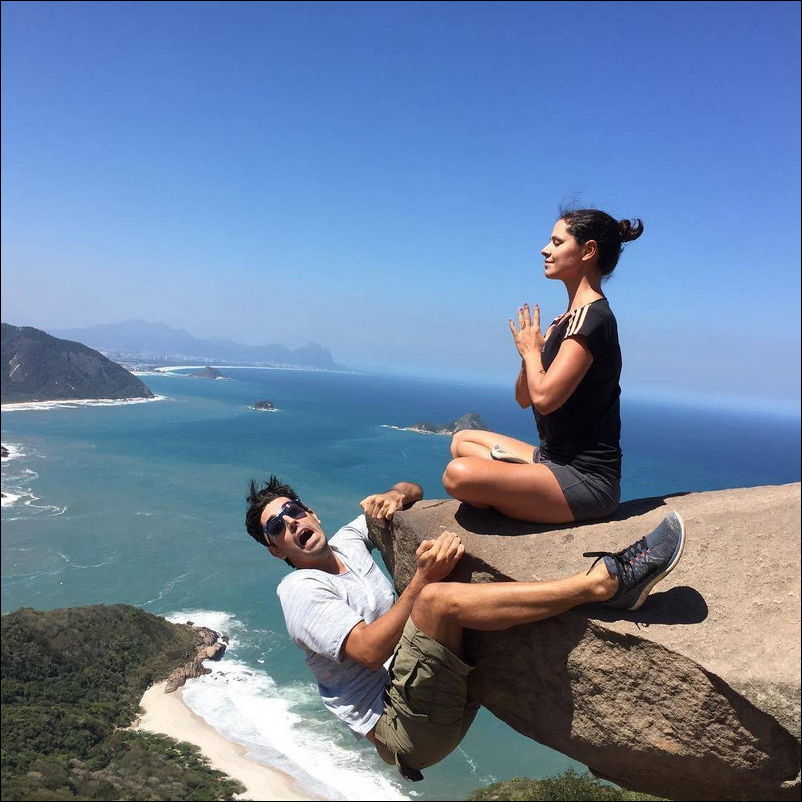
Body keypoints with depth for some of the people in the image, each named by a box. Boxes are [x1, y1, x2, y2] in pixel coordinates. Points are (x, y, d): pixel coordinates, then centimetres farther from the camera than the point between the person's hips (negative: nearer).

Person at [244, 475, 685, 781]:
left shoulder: (346, 542, 13)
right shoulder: (299, 590, -7)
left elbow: (414, 490, 20)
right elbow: (369, 650, -21)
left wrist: (394, 496, -3)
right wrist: (423, 576, -27)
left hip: (450, 688, 8)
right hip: (400, 726, -8)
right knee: (437, 597, -31)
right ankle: (601, 581, -29)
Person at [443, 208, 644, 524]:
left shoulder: (593, 317, -16)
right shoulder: (570, 319, 14)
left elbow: (544, 397, -26)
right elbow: (524, 398, 15)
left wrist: (531, 350, -6)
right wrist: (531, 350, -4)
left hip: (586, 480, -11)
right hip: (554, 460, 11)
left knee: (459, 474, -30)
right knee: (462, 441, 23)